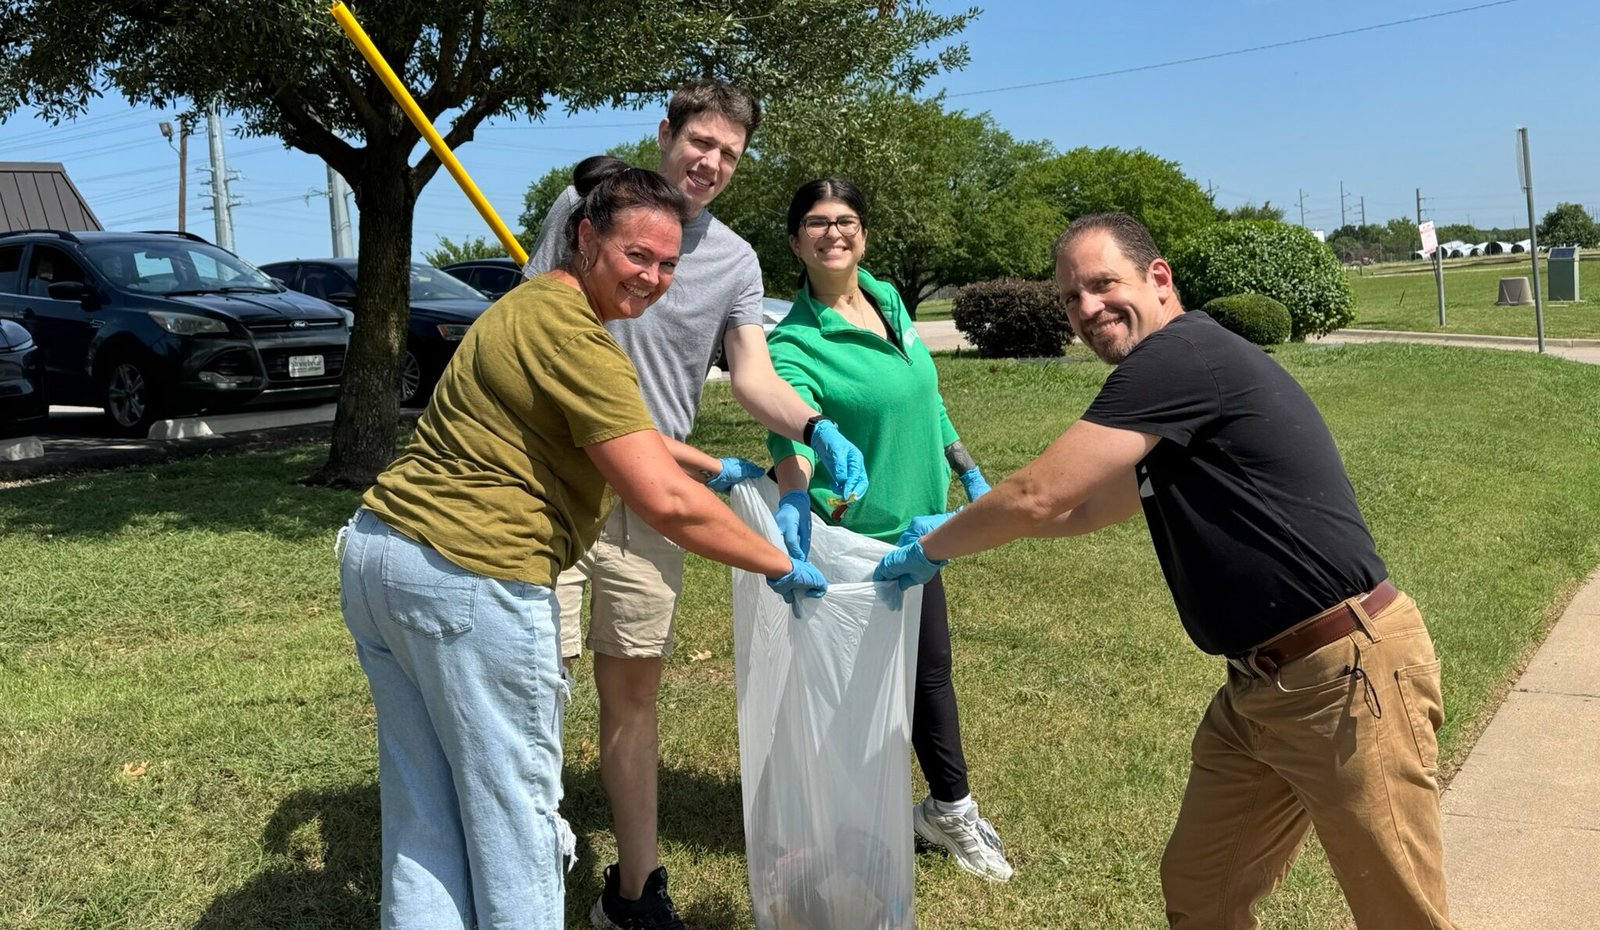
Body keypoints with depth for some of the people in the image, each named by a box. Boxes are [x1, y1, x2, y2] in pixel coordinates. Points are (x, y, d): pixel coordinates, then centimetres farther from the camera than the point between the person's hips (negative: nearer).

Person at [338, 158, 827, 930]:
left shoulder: (534, 306, 16)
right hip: (467, 579, -10)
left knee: (422, 813, 17)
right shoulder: (571, 335, -16)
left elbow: (616, 431, 32)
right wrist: (781, 567, -10)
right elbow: (665, 502, -21)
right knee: (514, 809, 6)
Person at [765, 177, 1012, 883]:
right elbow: (791, 425, -38)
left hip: (915, 522, 7)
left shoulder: (887, 299, 2)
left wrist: (967, 469, 19)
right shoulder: (795, 340, -20)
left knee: (929, 670, 19)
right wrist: (793, 497, -56)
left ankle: (950, 810, 39)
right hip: (853, 536, -7)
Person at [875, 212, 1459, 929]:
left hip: (1349, 676, -10)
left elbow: (1038, 498, -19)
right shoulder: (1171, 378, 13)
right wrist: (955, 528, 25)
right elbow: (1086, 507, 27)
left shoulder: (1179, 356, -17)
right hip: (1259, 686, 10)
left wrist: (931, 547, -2)